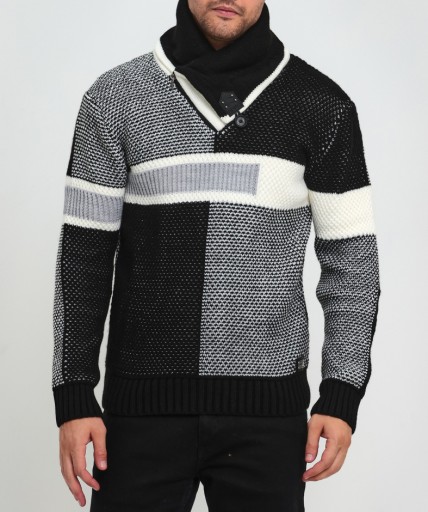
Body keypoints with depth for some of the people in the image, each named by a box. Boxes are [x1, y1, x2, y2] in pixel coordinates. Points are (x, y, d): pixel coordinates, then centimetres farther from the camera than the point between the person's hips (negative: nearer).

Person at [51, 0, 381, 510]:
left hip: (266, 408, 0)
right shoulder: (116, 96, -1)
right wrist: (73, 398, -6)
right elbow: (84, 253, -1)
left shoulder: (320, 104, -2)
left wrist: (342, 395, -7)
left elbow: (350, 256, 1)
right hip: (145, 402, 0)